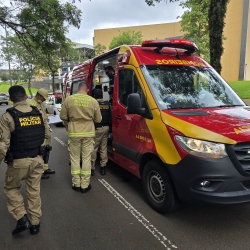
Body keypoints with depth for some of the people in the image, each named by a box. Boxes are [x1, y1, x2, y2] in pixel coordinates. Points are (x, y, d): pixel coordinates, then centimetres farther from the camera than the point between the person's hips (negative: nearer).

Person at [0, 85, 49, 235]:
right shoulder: (39, 114, -1)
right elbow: (47, 135, 8)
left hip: (18, 161, -4)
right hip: (37, 159, 4)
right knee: (34, 191, 16)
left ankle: (22, 219, 12)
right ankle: (35, 223, 26)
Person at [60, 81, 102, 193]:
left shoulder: (69, 99, -5)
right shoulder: (93, 101, -4)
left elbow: (63, 116, 1)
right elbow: (98, 119, 3)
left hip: (74, 133, 0)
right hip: (88, 133, 0)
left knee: (75, 158, 14)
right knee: (86, 159, 11)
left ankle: (76, 184, 22)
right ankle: (85, 185, 18)